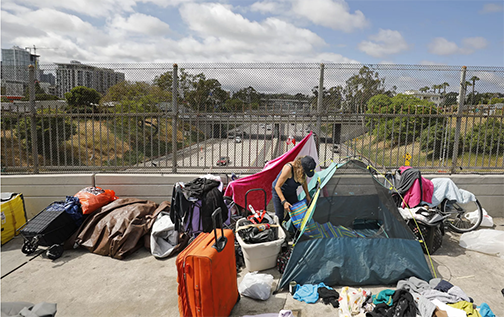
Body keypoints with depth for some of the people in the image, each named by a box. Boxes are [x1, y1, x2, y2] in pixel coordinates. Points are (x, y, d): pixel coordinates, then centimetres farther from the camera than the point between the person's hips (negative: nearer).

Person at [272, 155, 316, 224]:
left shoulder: (303, 170, -19)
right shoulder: (288, 169, -38)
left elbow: (304, 181, 5)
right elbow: (277, 187, -32)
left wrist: (307, 196, 6)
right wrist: (284, 201, -38)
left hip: (291, 193, 6)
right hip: (279, 192, -6)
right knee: (279, 217, -7)